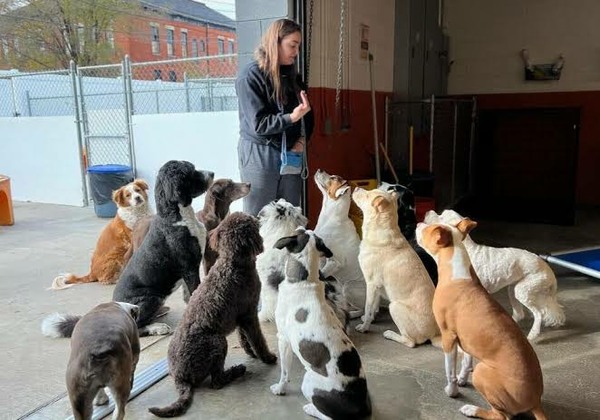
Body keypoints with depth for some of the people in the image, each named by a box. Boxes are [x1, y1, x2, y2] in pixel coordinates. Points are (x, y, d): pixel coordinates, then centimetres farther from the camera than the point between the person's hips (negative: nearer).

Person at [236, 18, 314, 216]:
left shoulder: (292, 76, 12)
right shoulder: (250, 76, -8)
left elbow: (308, 115, 13)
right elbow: (258, 124, -15)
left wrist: (302, 139, -6)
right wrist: (292, 117, -28)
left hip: (291, 155, 6)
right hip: (259, 156, -6)